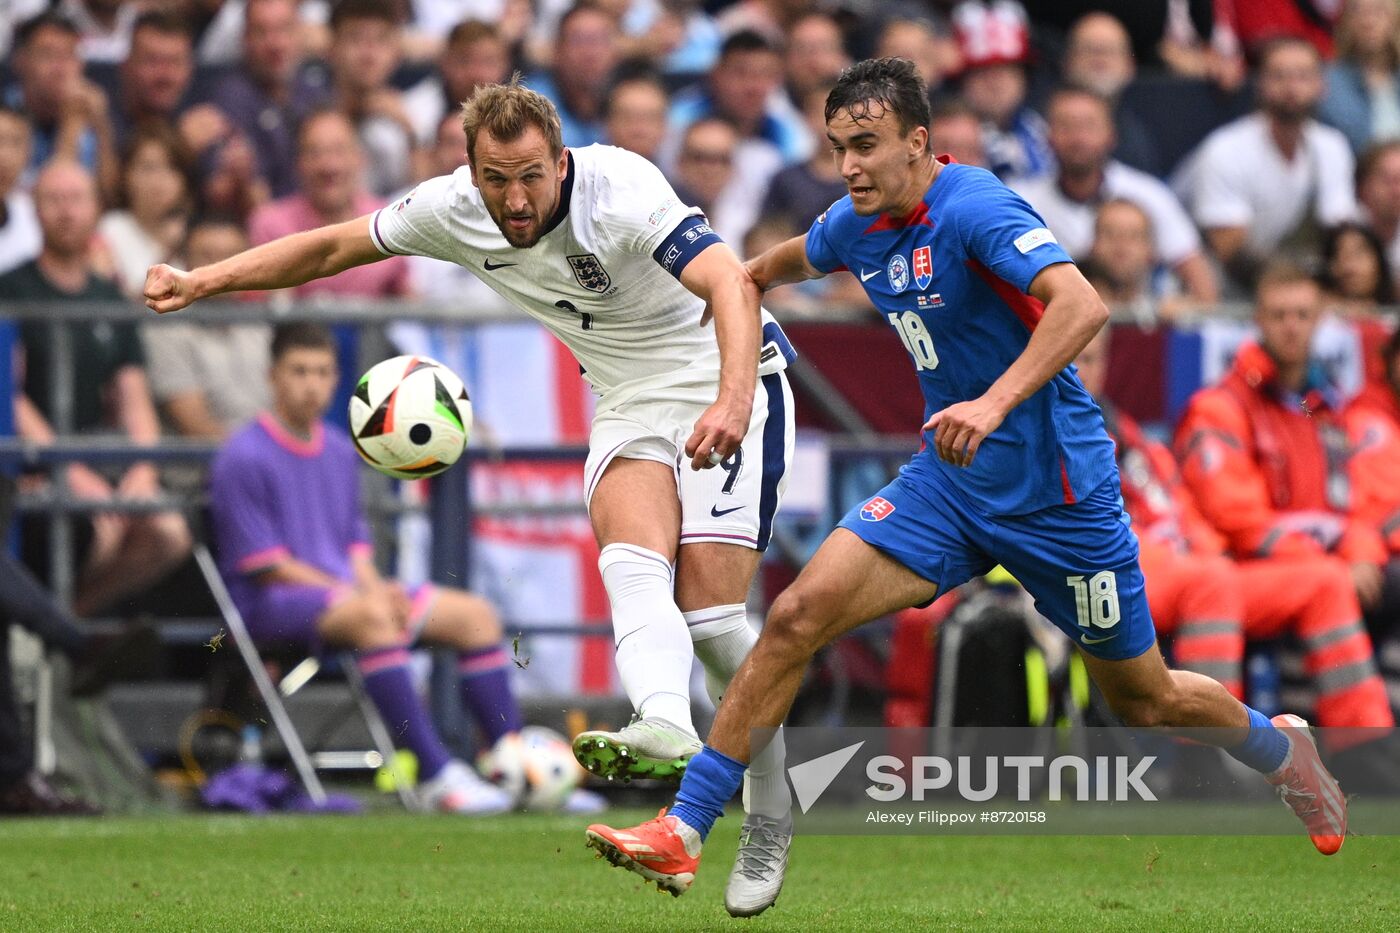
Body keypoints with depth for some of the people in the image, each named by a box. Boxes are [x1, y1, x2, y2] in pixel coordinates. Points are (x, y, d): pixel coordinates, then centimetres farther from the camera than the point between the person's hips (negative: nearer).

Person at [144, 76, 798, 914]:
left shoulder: (623, 193, -28)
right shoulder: (454, 209, -9)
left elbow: (731, 283, -41)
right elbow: (334, 247, 6)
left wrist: (733, 400, -58)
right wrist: (202, 282, -3)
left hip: (726, 386, -5)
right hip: (630, 404, 5)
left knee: (707, 606, -16)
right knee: (635, 561, -24)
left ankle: (774, 814, 0)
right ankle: (666, 728, -47)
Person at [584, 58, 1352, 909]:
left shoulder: (971, 208, -22)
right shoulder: (855, 226, 1)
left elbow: (1083, 304, -37)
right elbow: (797, 259, 28)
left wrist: (997, 402, -48)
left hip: (1056, 489, -6)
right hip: (950, 485, 6)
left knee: (1145, 700, 10)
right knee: (799, 615, -14)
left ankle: (1282, 748, 43)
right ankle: (684, 831, -13)